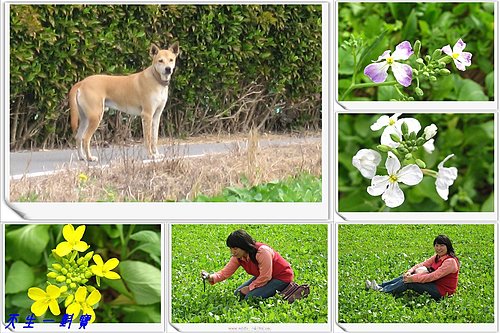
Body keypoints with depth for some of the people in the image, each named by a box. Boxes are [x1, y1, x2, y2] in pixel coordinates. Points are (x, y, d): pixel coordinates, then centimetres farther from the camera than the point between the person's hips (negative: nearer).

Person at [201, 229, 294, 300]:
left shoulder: (262, 252, -31)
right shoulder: (237, 257, -7)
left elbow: (265, 277, -26)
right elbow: (225, 272, -10)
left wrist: (249, 288, -17)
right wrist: (210, 277, -29)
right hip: (264, 276, 9)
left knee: (250, 297, -20)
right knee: (238, 294, 5)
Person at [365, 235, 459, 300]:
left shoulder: (450, 261, -20)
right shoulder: (437, 257, 10)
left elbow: (433, 276, -25)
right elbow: (422, 264, 5)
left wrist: (413, 278, -25)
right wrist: (410, 271, -15)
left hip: (442, 292, -9)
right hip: (434, 284, 9)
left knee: (408, 282, -18)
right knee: (405, 277, 0)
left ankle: (383, 291, -10)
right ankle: (379, 286, 0)